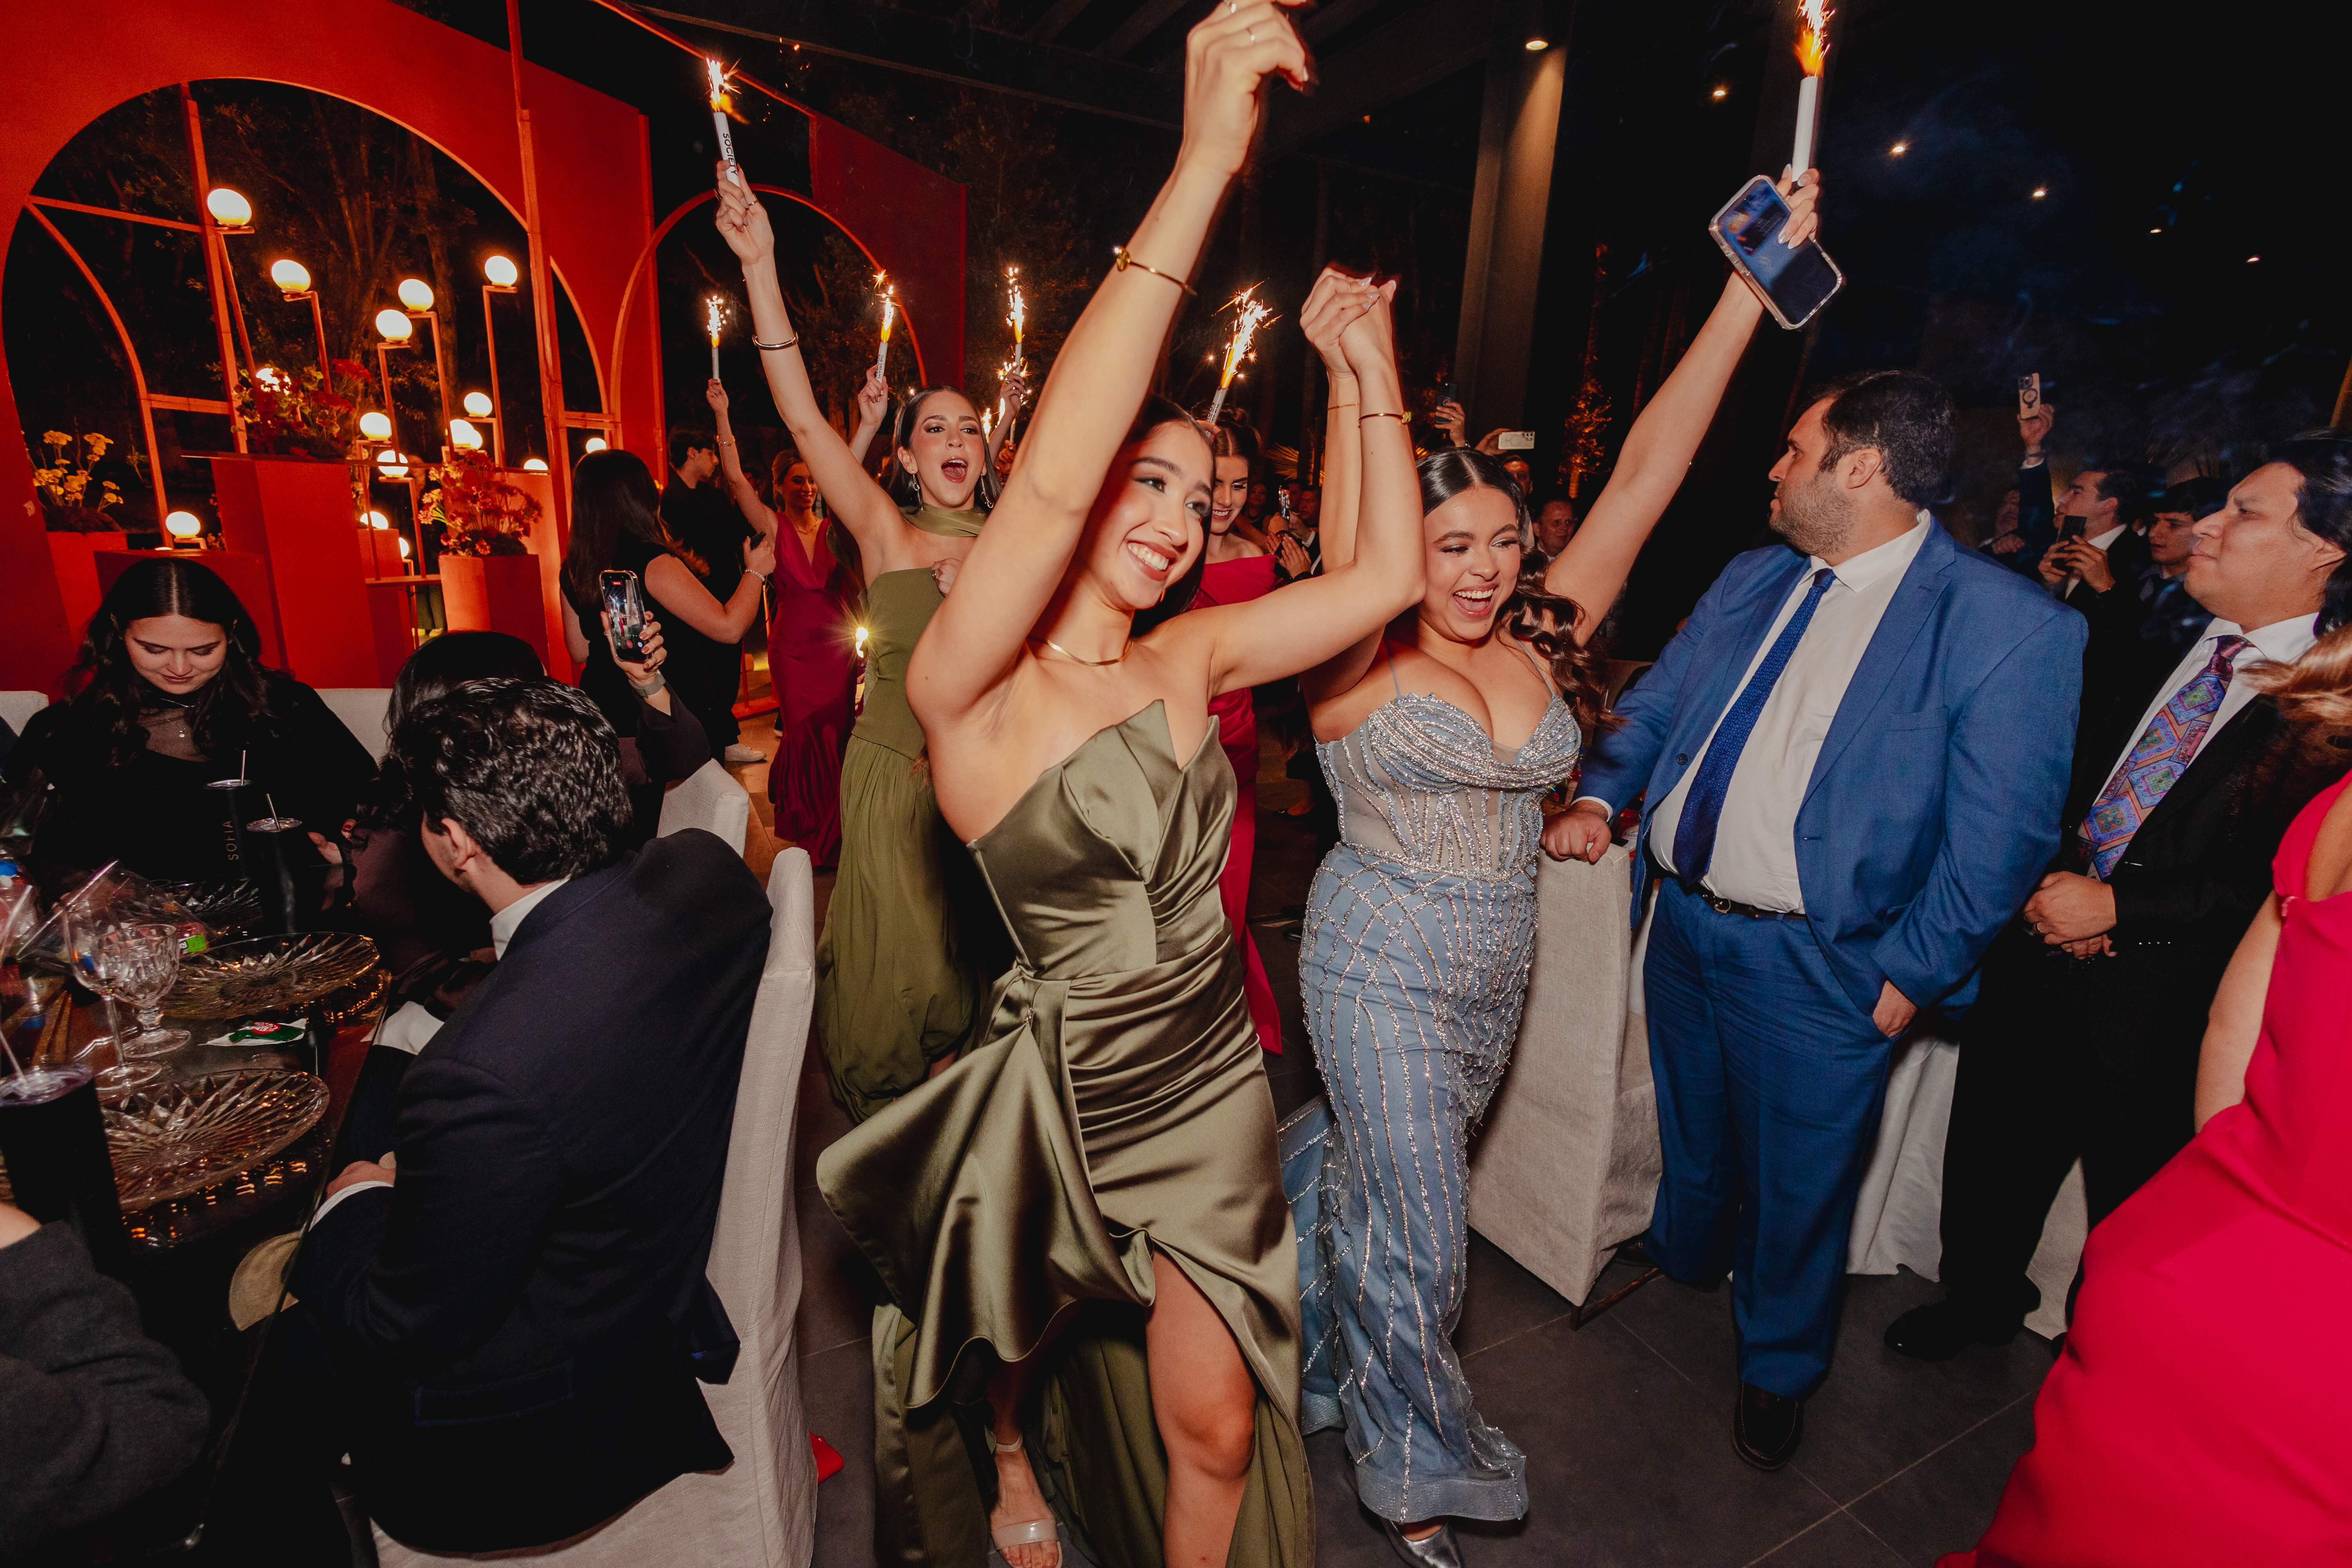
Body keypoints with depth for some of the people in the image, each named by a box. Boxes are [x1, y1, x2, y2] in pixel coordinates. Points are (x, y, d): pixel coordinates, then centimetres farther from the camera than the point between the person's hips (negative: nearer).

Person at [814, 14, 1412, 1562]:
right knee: (1025, 1326, 29)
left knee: (1216, 1424, 13)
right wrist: (1204, 165, -38)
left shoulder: (1191, 656, -4)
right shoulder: (973, 692, -21)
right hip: (1067, 1079, -3)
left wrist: (1373, 369, -6)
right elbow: (1049, 483, -38)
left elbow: (1388, 575, -4)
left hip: (1213, 1071, 3)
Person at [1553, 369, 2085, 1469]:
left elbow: (1998, 841, -14)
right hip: (1682, 916, 5)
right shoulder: (1752, 578, 4)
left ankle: (1776, 1368, 42)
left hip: (1814, 964, -5)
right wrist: (1599, 793, -2)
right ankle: (1681, 1262, 56)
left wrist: (1906, 976, -13)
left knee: (1795, 1182, 14)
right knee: (1691, 1130, 26)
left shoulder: (2010, 626, -14)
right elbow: (1657, 699, 13)